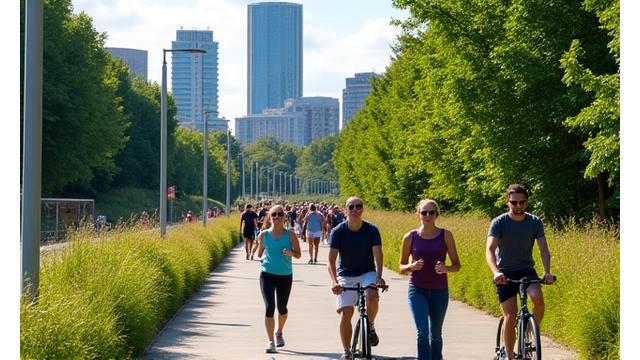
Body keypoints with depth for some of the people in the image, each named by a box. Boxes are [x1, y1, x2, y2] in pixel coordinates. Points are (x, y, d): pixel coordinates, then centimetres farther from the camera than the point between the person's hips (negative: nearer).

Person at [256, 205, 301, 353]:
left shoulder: (290, 235, -4)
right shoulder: (264, 235, -1)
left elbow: (298, 254, -2)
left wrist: (290, 253, -19)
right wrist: (261, 255, 2)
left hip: (285, 276, 1)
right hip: (267, 274, -1)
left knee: (282, 308, 15)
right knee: (269, 307, -13)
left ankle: (279, 333, 43)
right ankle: (270, 341, -13)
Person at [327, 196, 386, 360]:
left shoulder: (372, 230, -10)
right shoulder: (338, 231, -11)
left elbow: (378, 255, -18)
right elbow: (331, 260, -16)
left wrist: (379, 277, -35)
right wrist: (334, 281, -33)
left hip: (367, 273, 0)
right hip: (346, 276, 0)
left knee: (372, 297, -31)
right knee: (346, 313, -10)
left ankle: (370, 327, -1)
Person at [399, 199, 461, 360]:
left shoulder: (445, 235, -1)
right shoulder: (410, 237, -1)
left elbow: (457, 265, 2)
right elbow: (401, 268, 8)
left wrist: (446, 268, -19)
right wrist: (412, 266, -14)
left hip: (439, 291, 1)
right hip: (417, 290, -1)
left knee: (435, 334, 14)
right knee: (422, 331, -18)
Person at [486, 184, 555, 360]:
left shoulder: (535, 222, -3)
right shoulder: (498, 223, -11)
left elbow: (544, 249, -10)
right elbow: (490, 250, -22)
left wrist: (547, 272, -28)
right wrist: (495, 272, -40)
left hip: (526, 270, 1)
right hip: (505, 274, -1)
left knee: (538, 298, -27)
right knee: (510, 316, -9)